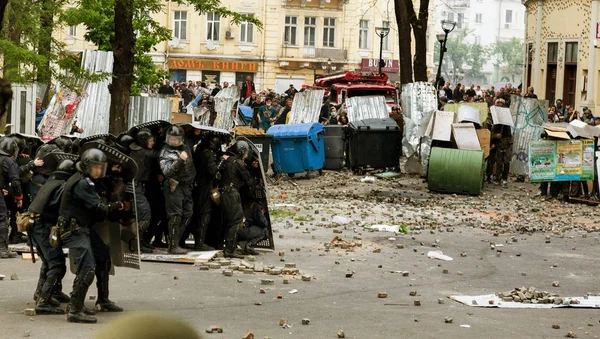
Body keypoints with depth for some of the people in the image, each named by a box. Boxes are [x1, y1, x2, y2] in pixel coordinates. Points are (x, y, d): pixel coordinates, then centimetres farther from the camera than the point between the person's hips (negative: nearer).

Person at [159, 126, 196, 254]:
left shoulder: (185, 148, 9)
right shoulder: (166, 152, -11)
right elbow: (166, 171, -24)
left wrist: (192, 180, 24)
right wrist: (180, 160, -32)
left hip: (186, 186, 8)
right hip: (174, 187, -8)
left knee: (187, 214, 11)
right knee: (175, 216, -11)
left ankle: (175, 240, 20)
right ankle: (173, 246, -10)